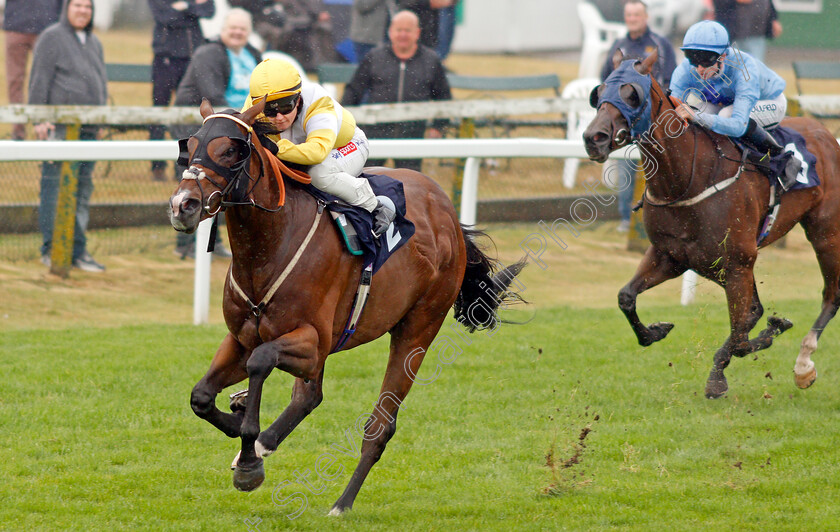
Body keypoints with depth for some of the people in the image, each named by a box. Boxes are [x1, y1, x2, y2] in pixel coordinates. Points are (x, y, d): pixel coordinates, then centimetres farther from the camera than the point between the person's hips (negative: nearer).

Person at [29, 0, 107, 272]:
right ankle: (51, 250, -5)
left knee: (83, 190, 6)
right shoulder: (52, 37, -2)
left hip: (88, 129, 7)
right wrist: (40, 119, -14)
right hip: (60, 125, -7)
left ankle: (78, 251, 9)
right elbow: (39, 81, -7)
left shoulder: (94, 43, 19)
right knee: (55, 187, -7)